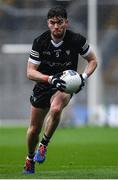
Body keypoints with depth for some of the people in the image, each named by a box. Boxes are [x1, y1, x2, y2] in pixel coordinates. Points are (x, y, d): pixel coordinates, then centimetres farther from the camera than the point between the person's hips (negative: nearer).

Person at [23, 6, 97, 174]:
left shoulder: (77, 40, -17)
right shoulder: (40, 42, -17)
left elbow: (93, 60, 0)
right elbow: (30, 72, -16)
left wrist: (84, 76, -19)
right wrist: (50, 78, -33)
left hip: (65, 86, -2)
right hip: (43, 85, 2)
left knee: (55, 109, -35)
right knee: (34, 128, 8)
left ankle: (44, 145, -12)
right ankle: (30, 158, 37)